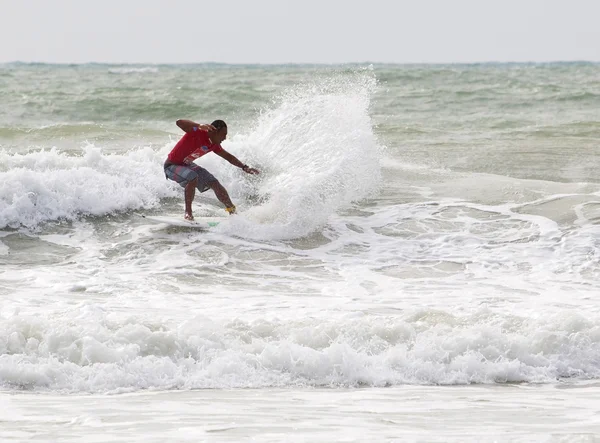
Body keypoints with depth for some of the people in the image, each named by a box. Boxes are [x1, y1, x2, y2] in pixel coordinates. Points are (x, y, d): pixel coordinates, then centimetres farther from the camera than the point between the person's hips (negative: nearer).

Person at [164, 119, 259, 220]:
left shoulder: (214, 145, -4)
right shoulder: (198, 133, -29)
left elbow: (228, 157, 13)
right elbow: (179, 122, -47)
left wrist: (245, 167, 6)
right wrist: (200, 126, -60)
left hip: (187, 165, 8)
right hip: (172, 165, -8)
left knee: (214, 183, 3)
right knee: (192, 178, -36)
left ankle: (232, 211, 17)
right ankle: (188, 212, -22)